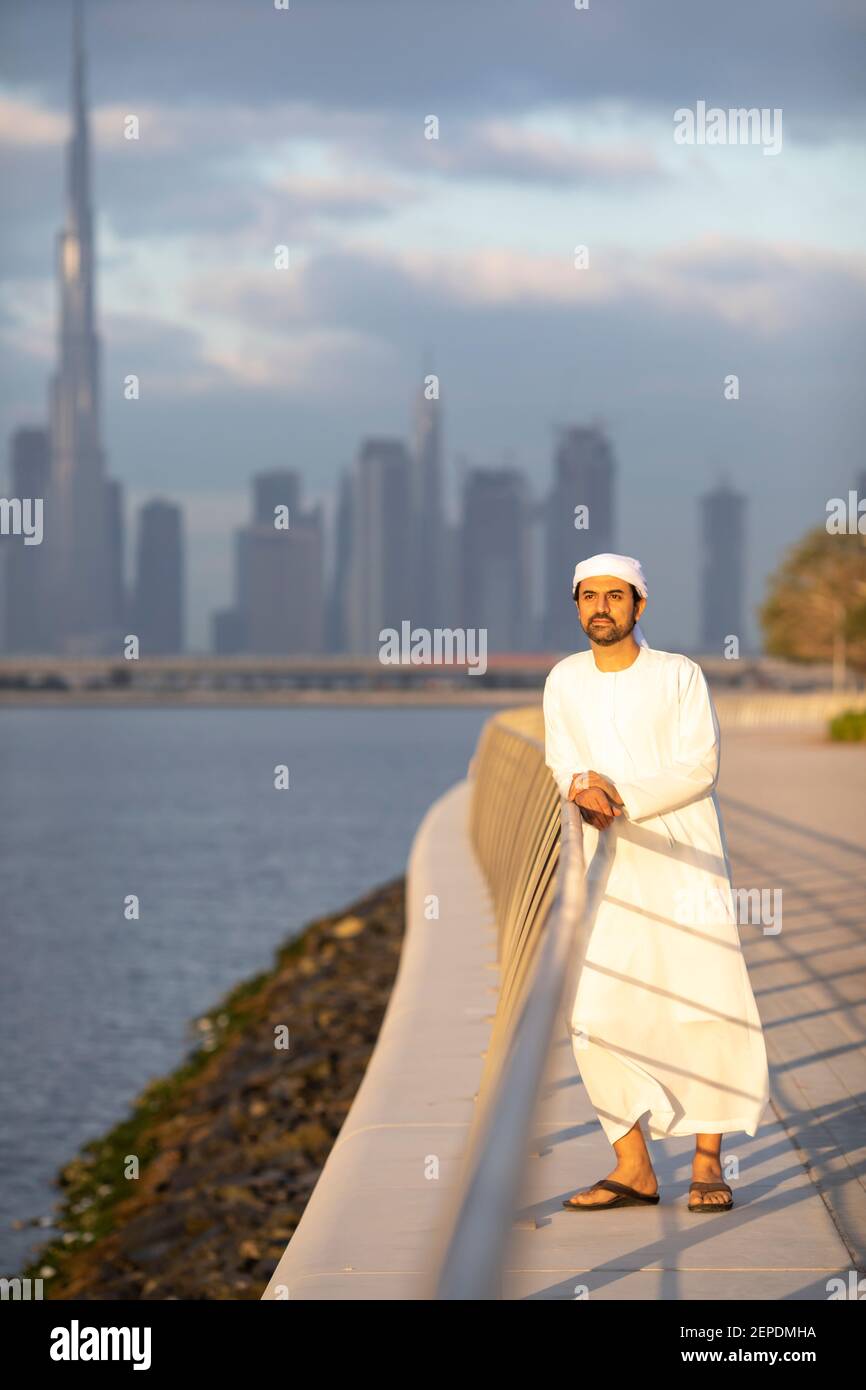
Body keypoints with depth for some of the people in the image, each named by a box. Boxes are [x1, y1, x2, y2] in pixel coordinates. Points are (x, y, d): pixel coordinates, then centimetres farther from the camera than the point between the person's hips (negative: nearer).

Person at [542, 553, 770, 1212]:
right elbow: (559, 768, 8)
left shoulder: (679, 675, -2)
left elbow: (699, 769, -11)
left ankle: (708, 1160, -3)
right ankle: (634, 1169, 2)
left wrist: (619, 799, -19)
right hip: (613, 873, 4)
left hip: (686, 860, -3)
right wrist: (581, 783, -16)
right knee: (595, 1018, -4)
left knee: (708, 1008, -10)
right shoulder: (565, 681, 10)